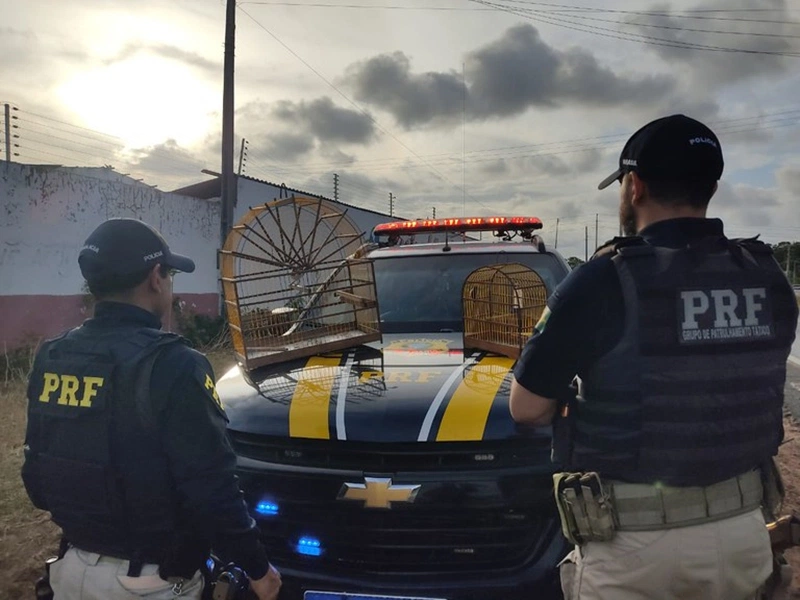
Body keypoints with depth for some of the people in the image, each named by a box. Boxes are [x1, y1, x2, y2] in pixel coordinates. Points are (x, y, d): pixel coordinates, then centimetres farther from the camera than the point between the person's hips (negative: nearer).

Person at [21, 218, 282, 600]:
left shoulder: (51, 358, -1)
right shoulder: (171, 365, -24)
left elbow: (37, 473, 8)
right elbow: (211, 488, -23)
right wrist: (257, 567, -10)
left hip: (72, 568, 6)